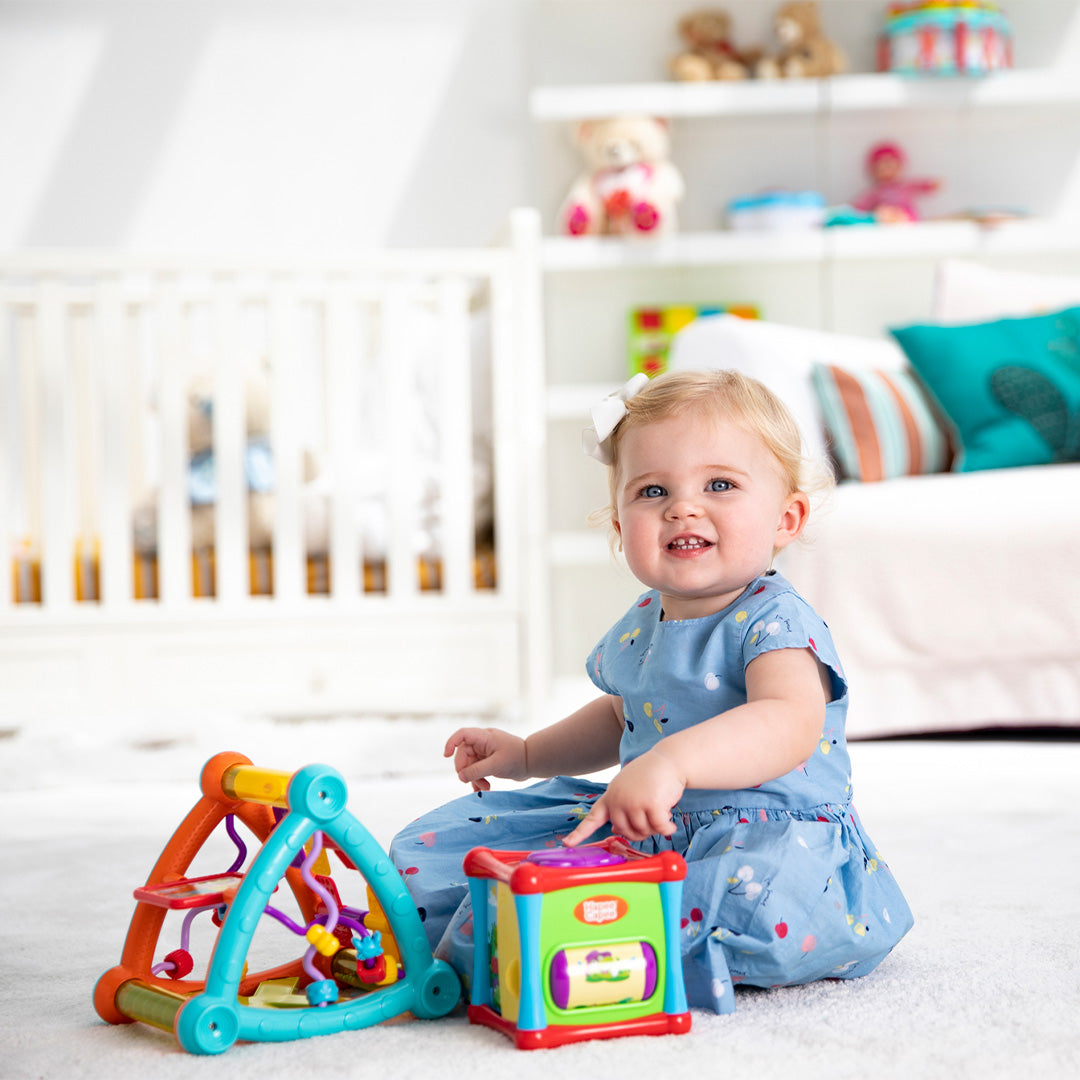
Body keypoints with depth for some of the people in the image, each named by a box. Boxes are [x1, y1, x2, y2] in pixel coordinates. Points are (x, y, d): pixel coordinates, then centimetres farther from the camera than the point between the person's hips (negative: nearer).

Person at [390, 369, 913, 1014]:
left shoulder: (774, 622, -16)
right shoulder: (637, 630, 11)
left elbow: (791, 725, -38)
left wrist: (672, 761, -53)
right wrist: (528, 754, 24)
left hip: (770, 836, -7)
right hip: (646, 833, 7)